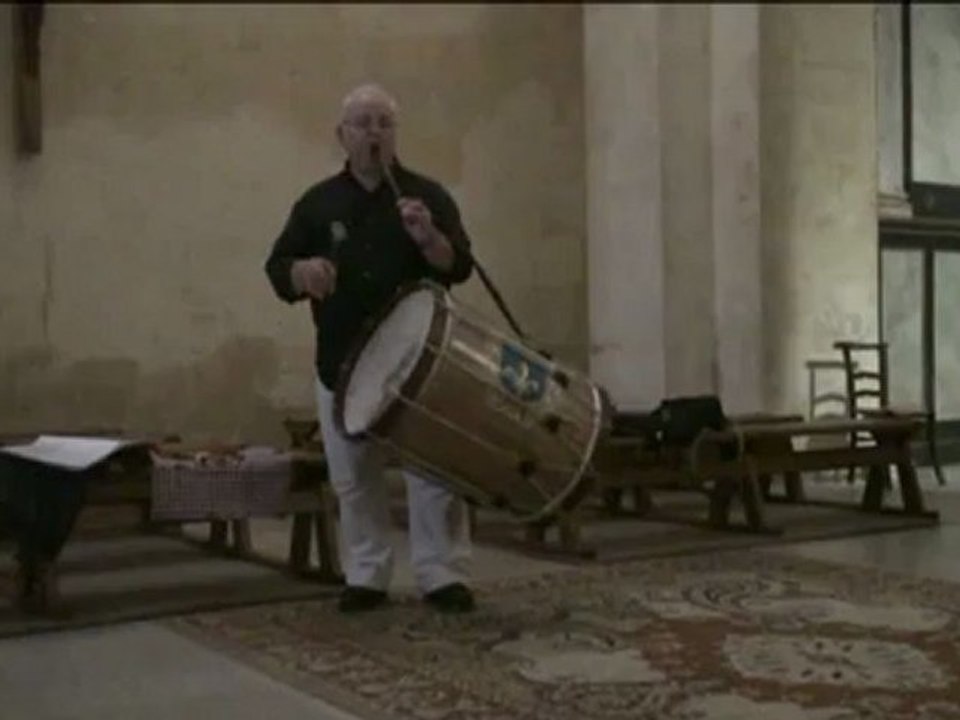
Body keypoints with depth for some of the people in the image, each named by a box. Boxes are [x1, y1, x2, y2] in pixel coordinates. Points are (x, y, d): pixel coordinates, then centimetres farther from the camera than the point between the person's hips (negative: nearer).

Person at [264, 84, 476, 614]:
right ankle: (365, 576, 21)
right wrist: (302, 272, -21)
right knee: (354, 480, 9)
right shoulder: (318, 203, 5)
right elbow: (277, 269, 2)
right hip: (342, 366, 2)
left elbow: (459, 267, -9)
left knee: (435, 474, -1)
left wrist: (428, 238, -29)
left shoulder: (427, 195, -1)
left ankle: (442, 576, 10)